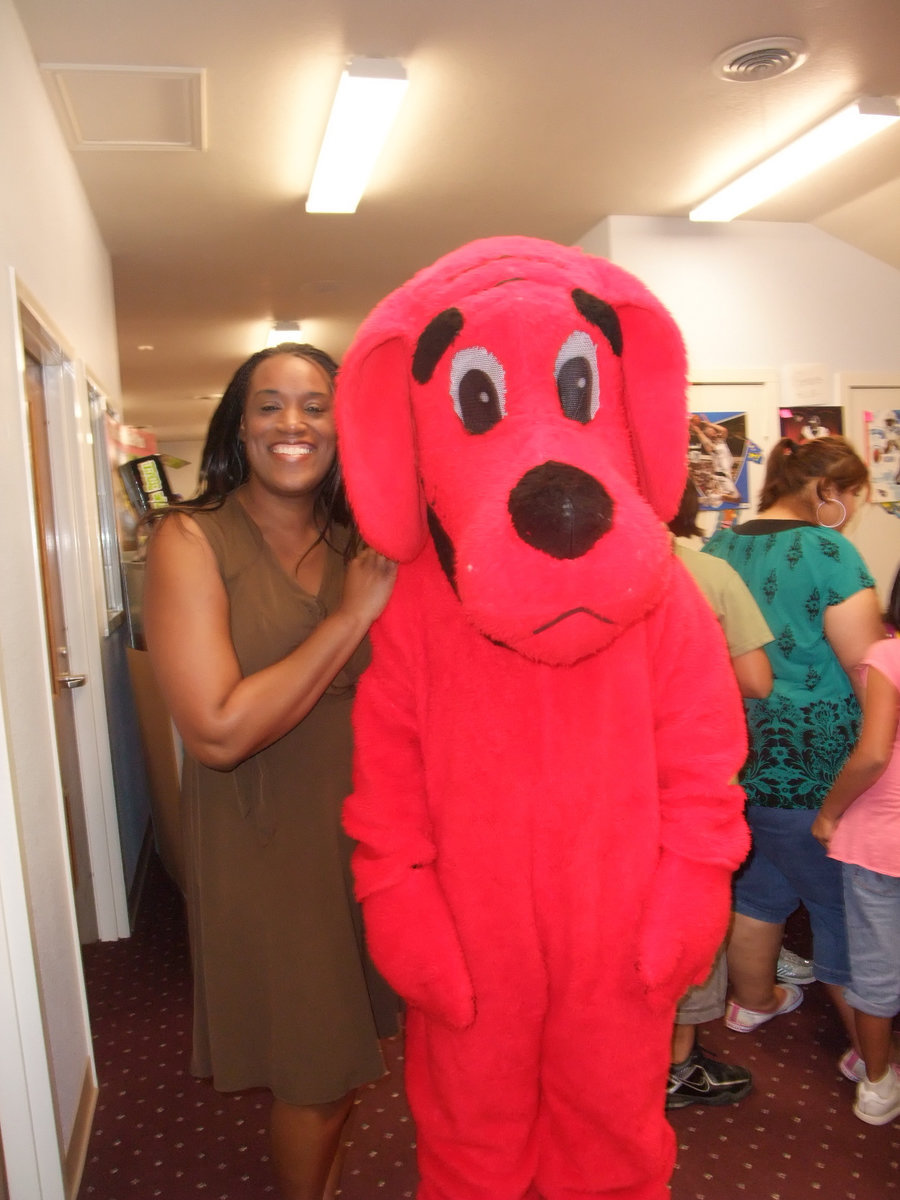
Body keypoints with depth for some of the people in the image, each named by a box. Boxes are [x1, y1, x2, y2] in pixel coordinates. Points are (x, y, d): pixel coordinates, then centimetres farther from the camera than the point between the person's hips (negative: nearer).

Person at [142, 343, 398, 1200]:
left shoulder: (359, 543, 0)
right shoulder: (190, 540, -14)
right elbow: (218, 732, -24)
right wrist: (350, 616, -23)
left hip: (364, 830, 5)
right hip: (263, 841, -5)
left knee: (351, 1045, 22)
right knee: (312, 1071, 13)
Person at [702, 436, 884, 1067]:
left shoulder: (720, 545, 3)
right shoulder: (827, 549, -17)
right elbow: (867, 664, -18)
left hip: (741, 753, 7)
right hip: (816, 762, -6)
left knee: (759, 885, 24)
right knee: (842, 903, 10)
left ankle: (753, 1000, 43)